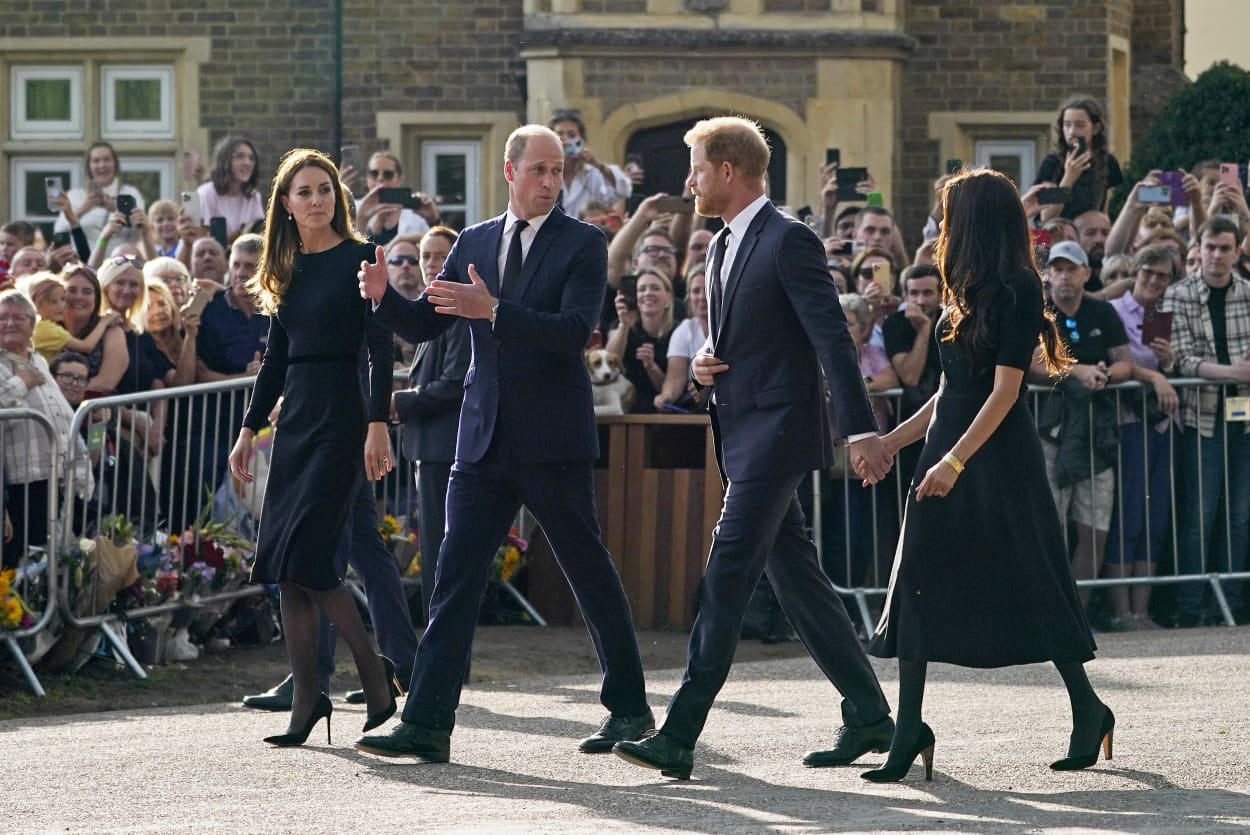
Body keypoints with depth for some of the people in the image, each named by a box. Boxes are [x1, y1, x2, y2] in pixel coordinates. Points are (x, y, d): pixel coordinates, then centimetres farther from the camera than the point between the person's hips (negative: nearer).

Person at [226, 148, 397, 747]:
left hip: (339, 415, -7)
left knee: (305, 557, -15)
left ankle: (376, 673, 0)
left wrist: (378, 426, -19)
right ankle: (305, 700, 5)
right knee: (283, 564, 2)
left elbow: (381, 349, -10)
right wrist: (248, 431, 15)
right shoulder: (288, 270, 14)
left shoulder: (359, 259, -5)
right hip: (294, 417, 7)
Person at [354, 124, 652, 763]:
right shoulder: (474, 243, 12)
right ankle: (426, 723, -5)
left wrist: (492, 310, -27)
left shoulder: (583, 244, -3)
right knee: (454, 579, -3)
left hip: (553, 441, -4)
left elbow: (574, 330, -18)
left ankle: (629, 709, 20)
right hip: (484, 441, 4)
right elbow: (423, 326, 11)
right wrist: (383, 296, -10)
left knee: (591, 573, 6)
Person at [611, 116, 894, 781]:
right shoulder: (723, 246, 16)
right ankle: (868, 716, 19)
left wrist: (860, 430, -25)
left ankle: (679, 737, -17)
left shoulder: (789, 241, -13)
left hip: (778, 432, -10)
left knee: (726, 578, -13)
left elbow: (831, 338, -18)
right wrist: (705, 362, 3)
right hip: (743, 435, 10)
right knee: (796, 579, 12)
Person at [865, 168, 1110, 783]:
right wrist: (891, 441, 17)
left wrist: (955, 461, -24)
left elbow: (1005, 390, -17)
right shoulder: (968, 295, 14)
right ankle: (909, 732, -4)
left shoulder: (1017, 291, -11)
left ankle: (1088, 711, 15)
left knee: (1031, 585, -1)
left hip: (997, 456, -8)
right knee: (917, 584, -2)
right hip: (947, 453, 8)